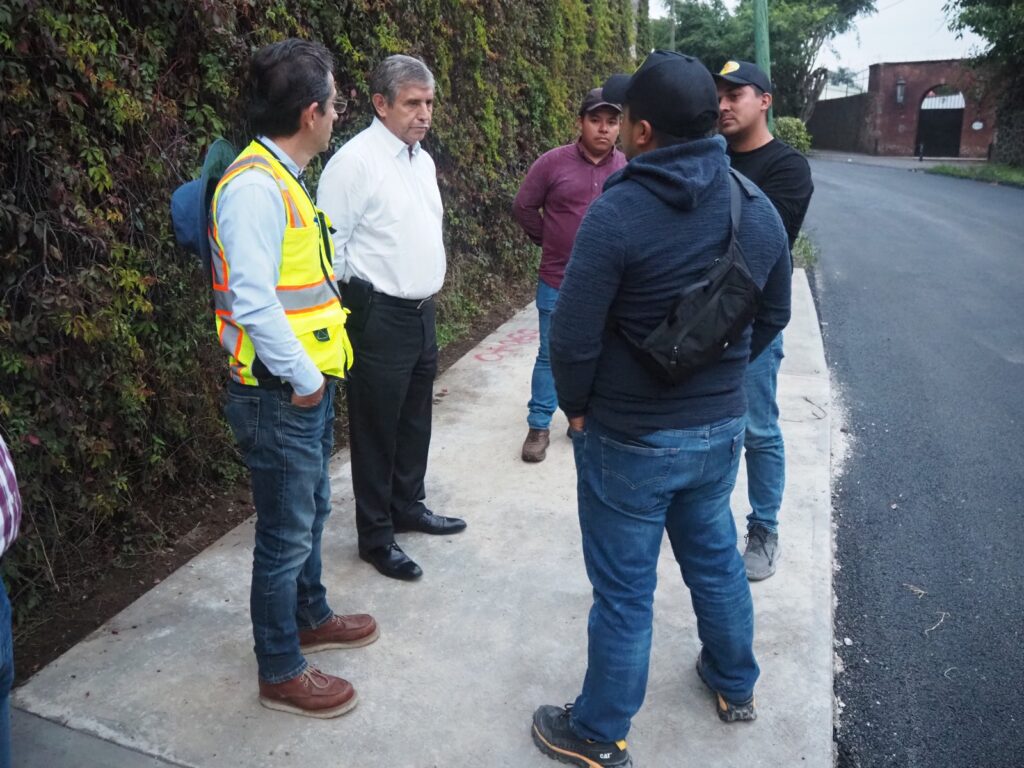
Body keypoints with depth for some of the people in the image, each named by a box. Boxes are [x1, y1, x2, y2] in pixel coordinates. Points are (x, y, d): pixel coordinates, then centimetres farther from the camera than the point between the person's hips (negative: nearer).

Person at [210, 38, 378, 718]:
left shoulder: (283, 179, 11)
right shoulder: (256, 186, -20)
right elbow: (252, 301, -26)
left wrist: (316, 376, 12)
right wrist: (302, 379, -17)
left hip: (310, 389, 10)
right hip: (282, 398, -10)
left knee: (311, 513, 23)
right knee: (286, 535, 4)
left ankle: (311, 618, 44)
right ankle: (280, 673, 22)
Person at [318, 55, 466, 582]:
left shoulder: (423, 158, 11)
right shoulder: (355, 162, -15)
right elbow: (329, 245, -15)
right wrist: (344, 316, -10)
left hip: (422, 311, 8)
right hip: (380, 316, -8)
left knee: (415, 420, 19)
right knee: (377, 428, 4)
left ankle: (408, 507, 38)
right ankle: (376, 537, 19)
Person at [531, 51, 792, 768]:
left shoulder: (617, 212, -22)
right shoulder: (759, 207, -2)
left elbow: (573, 339, -21)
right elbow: (773, 315, 9)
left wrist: (576, 408, -3)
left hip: (631, 440, -6)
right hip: (721, 428, 6)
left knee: (624, 592, 8)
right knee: (715, 557, 26)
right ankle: (736, 685, 47)